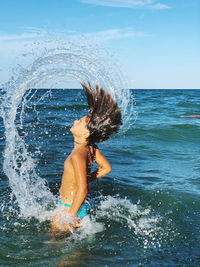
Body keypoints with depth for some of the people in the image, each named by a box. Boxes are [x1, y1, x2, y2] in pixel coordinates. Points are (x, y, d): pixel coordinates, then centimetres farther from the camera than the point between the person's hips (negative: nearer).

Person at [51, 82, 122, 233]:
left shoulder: (78, 155, -30)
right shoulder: (91, 147, -4)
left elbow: (82, 190, -31)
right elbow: (106, 168, 8)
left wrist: (70, 216, -23)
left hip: (72, 208, -9)